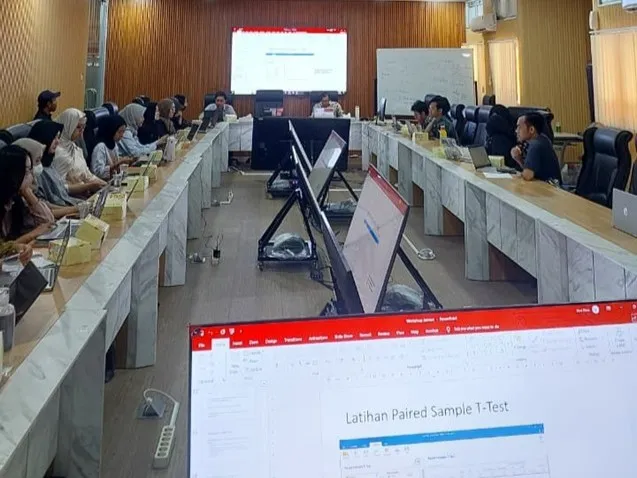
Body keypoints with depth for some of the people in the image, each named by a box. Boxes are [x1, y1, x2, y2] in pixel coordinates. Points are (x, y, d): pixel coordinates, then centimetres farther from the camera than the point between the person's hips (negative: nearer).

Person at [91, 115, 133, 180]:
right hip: (103, 182, -8)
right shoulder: (100, 147, -15)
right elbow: (98, 172, -23)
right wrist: (118, 163, -24)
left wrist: (122, 161, 0)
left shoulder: (114, 144, 12)